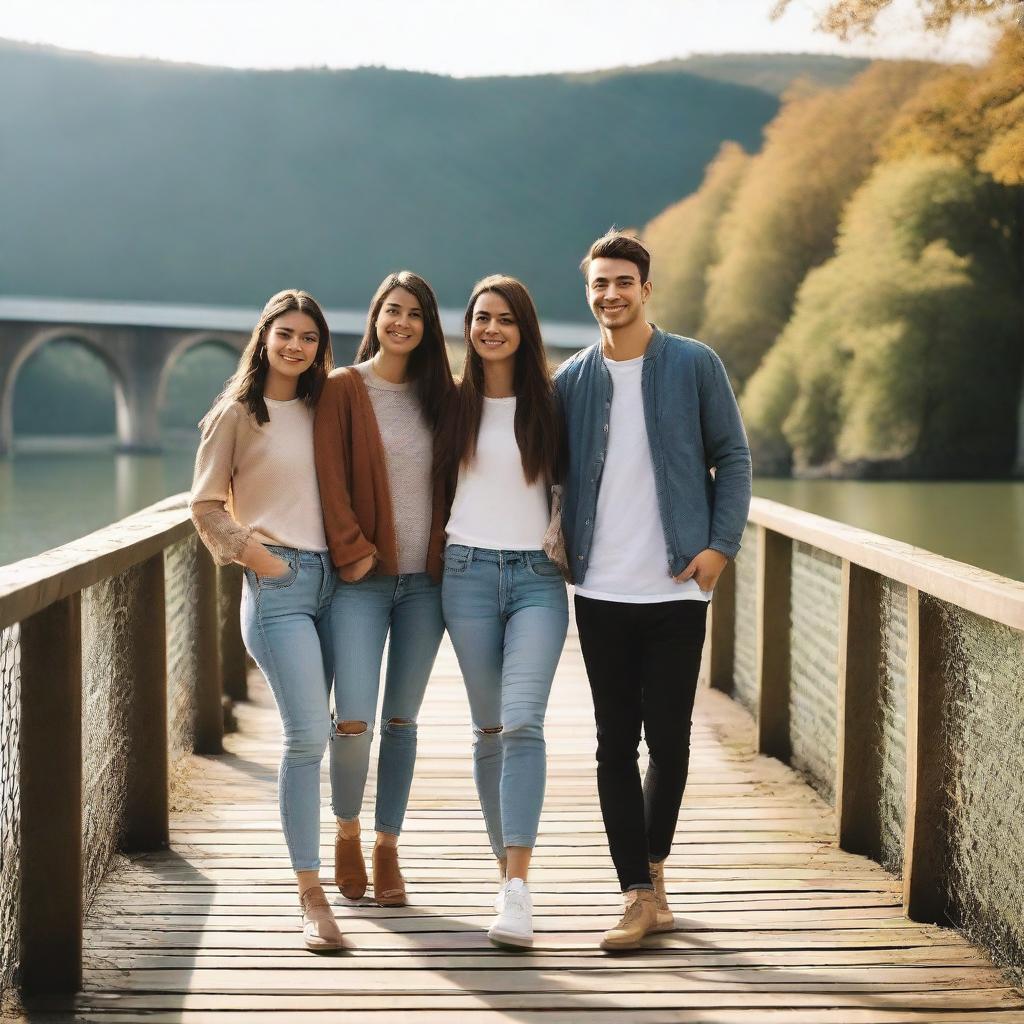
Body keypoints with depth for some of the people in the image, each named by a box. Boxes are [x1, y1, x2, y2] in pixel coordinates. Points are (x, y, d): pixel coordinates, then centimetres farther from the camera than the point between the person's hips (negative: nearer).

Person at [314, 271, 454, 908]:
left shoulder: (439, 394, 10)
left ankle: (387, 850, 19)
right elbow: (331, 479, -6)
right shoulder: (344, 389, 0)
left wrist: (452, 555, 4)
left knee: (401, 721, 8)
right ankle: (347, 831, 15)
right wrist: (352, 551, -13)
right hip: (363, 578, -3)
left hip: (425, 580, 3)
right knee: (354, 722, -11)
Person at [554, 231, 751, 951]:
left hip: (676, 588, -2)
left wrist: (721, 544, -7)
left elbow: (733, 458, 3)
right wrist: (561, 553, 5)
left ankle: (652, 864, 25)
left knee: (668, 738, 3)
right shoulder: (571, 379, 8)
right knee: (616, 742, 1)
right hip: (600, 590, 2)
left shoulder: (695, 365, 1)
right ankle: (643, 896, 4)